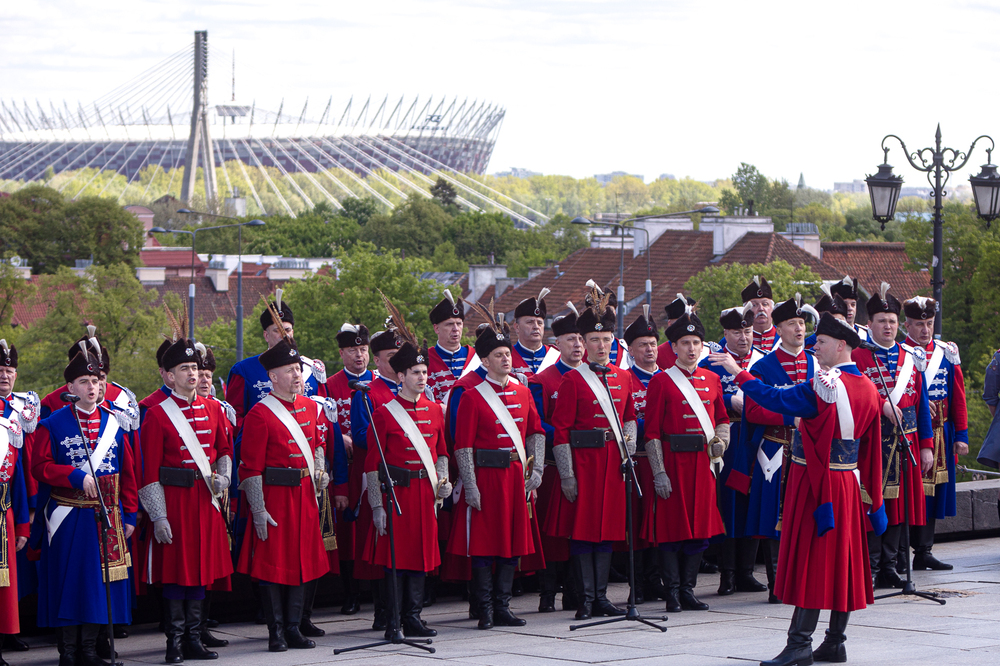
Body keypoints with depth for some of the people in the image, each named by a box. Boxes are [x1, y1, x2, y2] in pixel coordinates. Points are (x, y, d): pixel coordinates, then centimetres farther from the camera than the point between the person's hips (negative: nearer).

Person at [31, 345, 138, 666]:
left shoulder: (114, 422, 8)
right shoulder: (53, 424, -2)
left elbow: (127, 472, 9)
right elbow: (40, 467, -9)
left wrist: (129, 515, 6)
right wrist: (77, 476, -19)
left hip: (106, 516, 3)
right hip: (67, 518, -3)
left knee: (98, 580, 6)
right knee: (68, 582, -1)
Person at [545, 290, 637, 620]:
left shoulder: (623, 378, 10)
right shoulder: (573, 379, -6)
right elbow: (561, 429, -8)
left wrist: (629, 441, 4)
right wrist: (566, 474, -13)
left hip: (614, 461, 5)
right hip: (583, 459, -5)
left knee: (608, 527, 8)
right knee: (582, 529, -2)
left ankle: (601, 596, 14)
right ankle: (586, 599, 3)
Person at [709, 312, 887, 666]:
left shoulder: (823, 385, -18)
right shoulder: (867, 388, 8)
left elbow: (774, 399, -22)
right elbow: (868, 443, 14)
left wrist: (738, 372, -14)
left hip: (814, 482, -8)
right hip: (848, 480, 8)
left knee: (809, 557, -7)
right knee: (842, 557, 10)